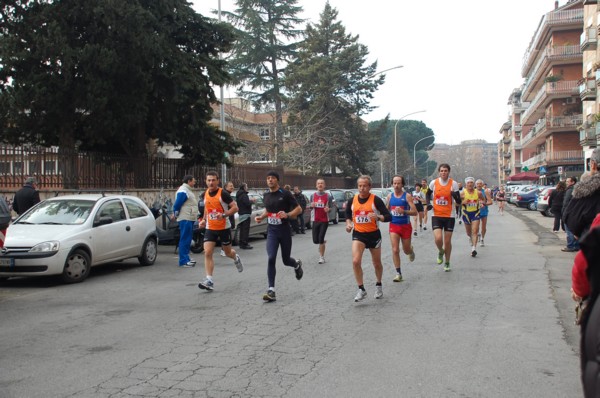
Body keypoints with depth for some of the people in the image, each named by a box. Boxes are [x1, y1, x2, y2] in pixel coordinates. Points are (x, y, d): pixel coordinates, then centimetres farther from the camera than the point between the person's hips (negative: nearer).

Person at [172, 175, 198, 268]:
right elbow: (177, 204, -17)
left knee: (188, 239, 14)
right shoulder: (183, 191, -14)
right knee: (184, 240, -10)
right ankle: (183, 261, -11)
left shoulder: (188, 190, 18)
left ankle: (186, 258, 21)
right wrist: (176, 215, -7)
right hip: (185, 219, -10)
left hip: (190, 219, 10)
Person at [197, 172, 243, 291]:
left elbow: (235, 207, -14)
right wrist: (204, 220, 9)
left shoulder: (223, 193, -13)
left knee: (228, 252, 12)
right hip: (210, 228, 4)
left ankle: (236, 258, 49)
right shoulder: (204, 195, 4)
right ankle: (209, 280, -13)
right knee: (207, 253, -11)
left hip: (224, 228, -4)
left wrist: (223, 215, -28)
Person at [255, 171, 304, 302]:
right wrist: (261, 217, 6)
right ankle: (271, 291, -11)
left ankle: (297, 264, 47)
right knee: (271, 259, -13)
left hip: (284, 230, -3)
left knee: (286, 260, 8)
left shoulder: (285, 193, -9)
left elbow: (299, 209, -6)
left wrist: (287, 215, -23)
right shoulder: (266, 195, 7)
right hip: (272, 231, 3)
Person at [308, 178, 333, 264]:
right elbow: (309, 207, 12)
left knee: (321, 239, -8)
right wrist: (311, 206, -11)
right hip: (315, 220, 3)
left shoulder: (328, 196, -1)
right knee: (315, 240, 3)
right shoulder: (313, 196, 6)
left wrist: (328, 209, -20)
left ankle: (322, 257, 5)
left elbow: (331, 207, 2)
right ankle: (323, 242, 38)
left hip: (324, 221, -3)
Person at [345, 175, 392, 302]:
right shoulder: (352, 200, -2)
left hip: (374, 234, -1)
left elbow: (388, 216, -15)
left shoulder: (376, 199, -12)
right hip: (358, 234, 2)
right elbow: (348, 215, 16)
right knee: (356, 261, -16)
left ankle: (378, 285, 38)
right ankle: (361, 289, -3)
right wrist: (348, 224, -3)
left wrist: (378, 217, -34)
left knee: (377, 263, 13)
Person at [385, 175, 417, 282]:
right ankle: (398, 273, -2)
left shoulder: (407, 196, -9)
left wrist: (403, 211, -27)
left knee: (406, 250, 12)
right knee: (395, 250, -9)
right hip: (394, 226, 2)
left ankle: (411, 250, 50)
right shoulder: (390, 196, 2)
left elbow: (415, 212, -13)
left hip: (405, 226, -2)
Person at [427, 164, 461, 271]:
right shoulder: (433, 183, -3)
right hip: (436, 215, 0)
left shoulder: (453, 184, -6)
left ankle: (447, 263, 26)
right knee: (438, 238, -17)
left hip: (449, 216, 0)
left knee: (447, 241, 6)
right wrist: (428, 203, 0)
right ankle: (441, 252, 18)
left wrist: (454, 195, -26)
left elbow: (459, 201, -5)